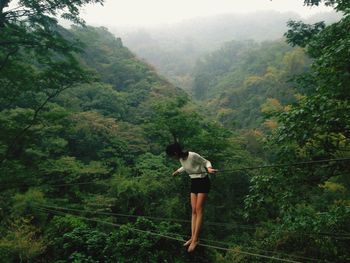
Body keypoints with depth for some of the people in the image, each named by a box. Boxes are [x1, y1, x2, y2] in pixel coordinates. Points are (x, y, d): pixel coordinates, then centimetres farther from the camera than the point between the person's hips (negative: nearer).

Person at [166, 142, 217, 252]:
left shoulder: (193, 156, -23)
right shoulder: (181, 159, 0)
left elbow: (206, 162, -14)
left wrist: (209, 168, -34)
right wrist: (177, 171, 35)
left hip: (203, 182, -7)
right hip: (194, 182, 7)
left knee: (199, 210, -8)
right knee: (194, 210, 4)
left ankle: (195, 239, -6)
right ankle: (192, 238, 7)